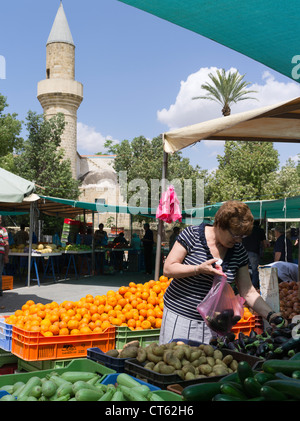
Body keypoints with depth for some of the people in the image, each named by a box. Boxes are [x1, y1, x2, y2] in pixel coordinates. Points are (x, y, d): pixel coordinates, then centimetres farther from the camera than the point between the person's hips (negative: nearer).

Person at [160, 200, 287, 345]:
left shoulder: (239, 251, 1)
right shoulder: (192, 234, -10)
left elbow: (248, 292, 3)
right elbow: (168, 269, -11)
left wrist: (272, 316, -9)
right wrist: (199, 269, -23)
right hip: (179, 316, -3)